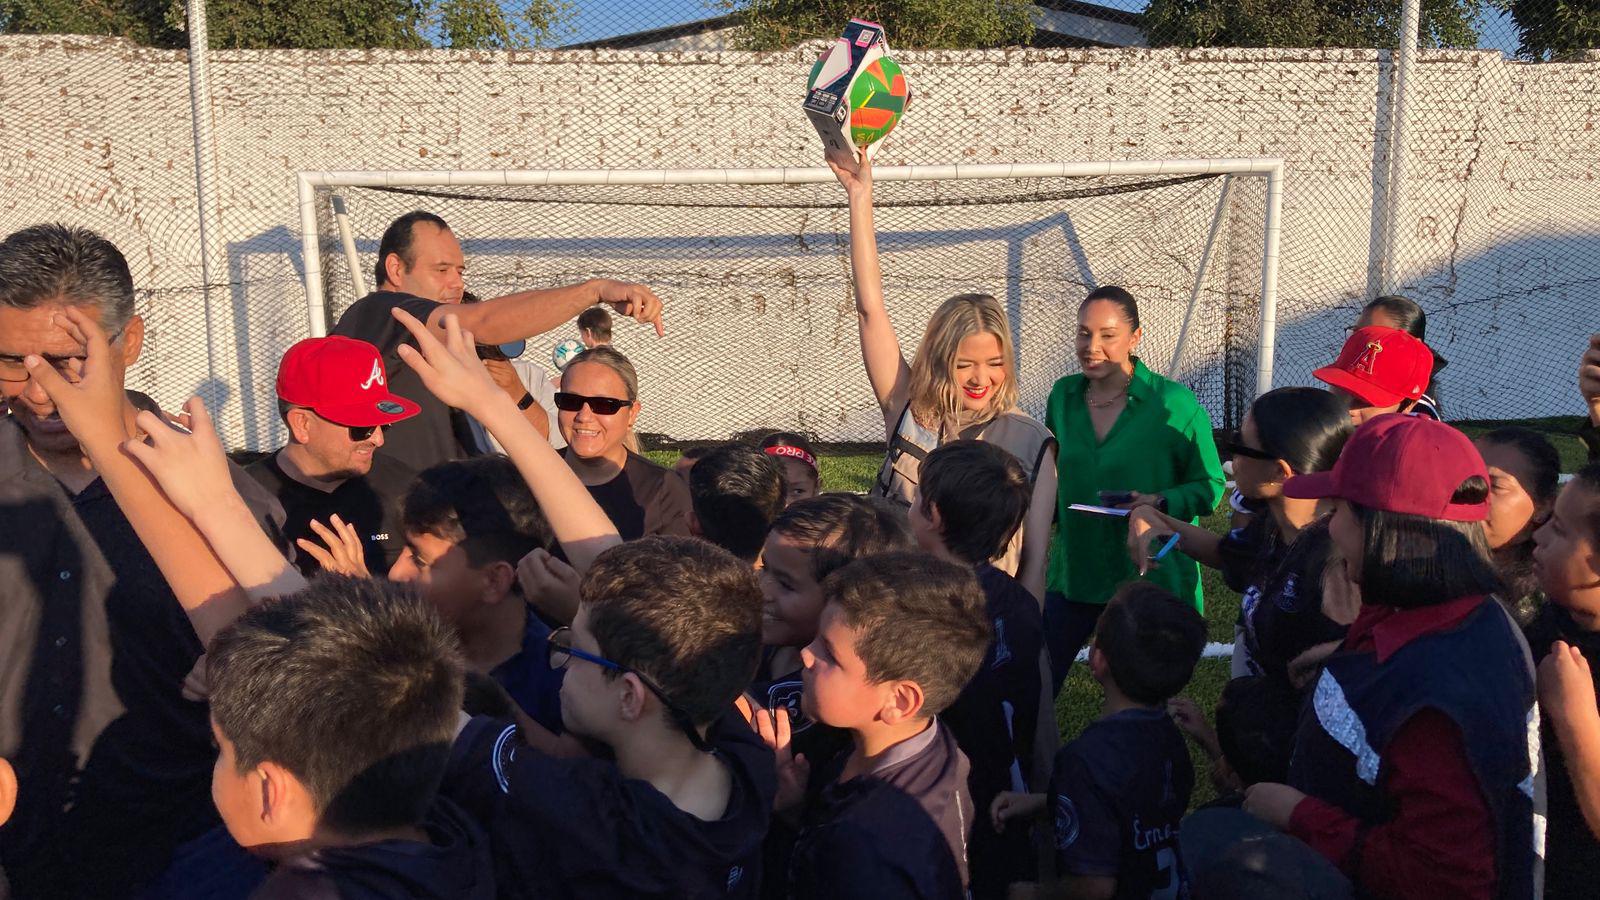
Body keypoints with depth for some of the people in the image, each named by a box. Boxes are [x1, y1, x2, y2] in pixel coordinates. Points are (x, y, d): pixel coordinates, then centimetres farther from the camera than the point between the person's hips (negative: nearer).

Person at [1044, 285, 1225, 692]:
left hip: (1151, 581, -3)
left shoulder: (1175, 403, -11)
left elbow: (1210, 484, -5)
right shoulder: (1063, 395, 2)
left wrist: (1161, 503, -22)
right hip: (1074, 575, 3)